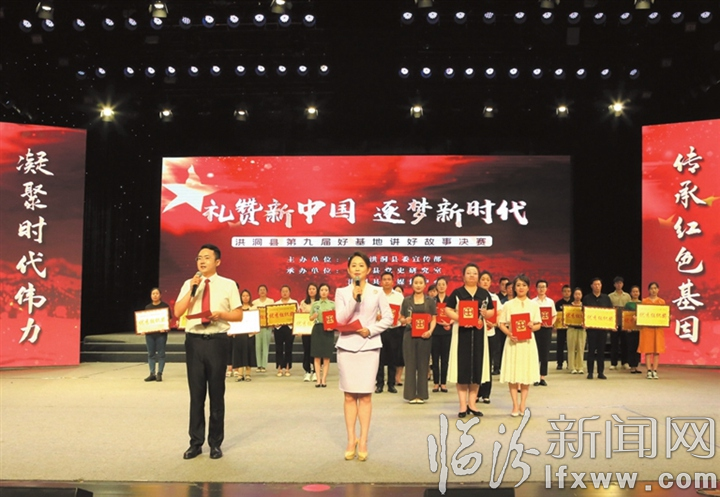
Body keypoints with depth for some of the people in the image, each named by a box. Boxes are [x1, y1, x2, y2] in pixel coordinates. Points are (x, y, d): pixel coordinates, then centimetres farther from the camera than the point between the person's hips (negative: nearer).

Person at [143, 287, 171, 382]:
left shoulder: (165, 306, 0)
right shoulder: (147, 307, 13)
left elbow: (168, 319, -3)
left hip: (161, 333, -4)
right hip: (149, 333, 4)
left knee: (161, 354, -1)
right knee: (151, 354, 6)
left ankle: (159, 374, 5)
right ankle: (152, 374, 11)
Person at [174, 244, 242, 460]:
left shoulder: (228, 285, 3)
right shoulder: (189, 284, 9)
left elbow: (239, 315, 2)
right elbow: (177, 312, -1)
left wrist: (220, 314, -15)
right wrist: (192, 289, -9)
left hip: (217, 341, -2)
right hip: (194, 340, 2)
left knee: (217, 393, 7)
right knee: (196, 393, 8)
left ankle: (215, 443, 19)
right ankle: (196, 442, 20)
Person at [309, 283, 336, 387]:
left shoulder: (333, 304, 5)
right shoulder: (314, 304, 8)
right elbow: (310, 318, 9)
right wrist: (315, 315, -13)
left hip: (328, 330, -1)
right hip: (317, 329, 1)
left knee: (326, 357, 0)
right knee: (317, 356, 0)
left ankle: (324, 379, 5)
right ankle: (318, 379, 4)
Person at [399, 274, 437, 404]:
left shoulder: (430, 301, 6)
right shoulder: (407, 300, 7)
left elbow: (433, 319, 4)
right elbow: (401, 319, 9)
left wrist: (430, 331, -13)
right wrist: (405, 320, -14)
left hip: (424, 336, 0)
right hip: (409, 335, 0)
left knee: (423, 364, 3)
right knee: (410, 364, 1)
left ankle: (422, 394, 10)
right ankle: (411, 394, 8)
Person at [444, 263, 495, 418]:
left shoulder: (484, 293, 9)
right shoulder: (457, 292, 1)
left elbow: (492, 311, 11)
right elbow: (448, 310, -3)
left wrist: (486, 313, -11)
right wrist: (460, 319, -18)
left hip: (479, 332, 3)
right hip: (462, 332, -3)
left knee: (477, 366, 5)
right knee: (462, 366, -3)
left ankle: (472, 403, 16)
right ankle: (463, 405, 3)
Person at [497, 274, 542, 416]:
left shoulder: (534, 305, 6)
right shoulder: (508, 305, 3)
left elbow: (538, 325, 7)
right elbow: (501, 324, 2)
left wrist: (532, 327, -16)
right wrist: (509, 334, -16)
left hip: (528, 342, 1)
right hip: (513, 341, -1)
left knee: (526, 373, 3)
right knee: (512, 374, -1)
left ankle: (523, 404, 14)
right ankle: (515, 406, 6)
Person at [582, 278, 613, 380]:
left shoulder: (606, 298, 9)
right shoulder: (587, 298, 3)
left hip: (603, 327, 2)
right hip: (591, 327, -2)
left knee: (601, 350, 5)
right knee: (591, 349, 0)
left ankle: (601, 372, 11)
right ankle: (590, 372, 6)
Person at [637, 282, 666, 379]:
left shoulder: (662, 302, 9)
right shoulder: (644, 301, 5)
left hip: (658, 328, 1)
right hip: (647, 327, -1)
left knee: (657, 350, 1)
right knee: (648, 350, -2)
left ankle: (655, 371, 6)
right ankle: (649, 371, 1)